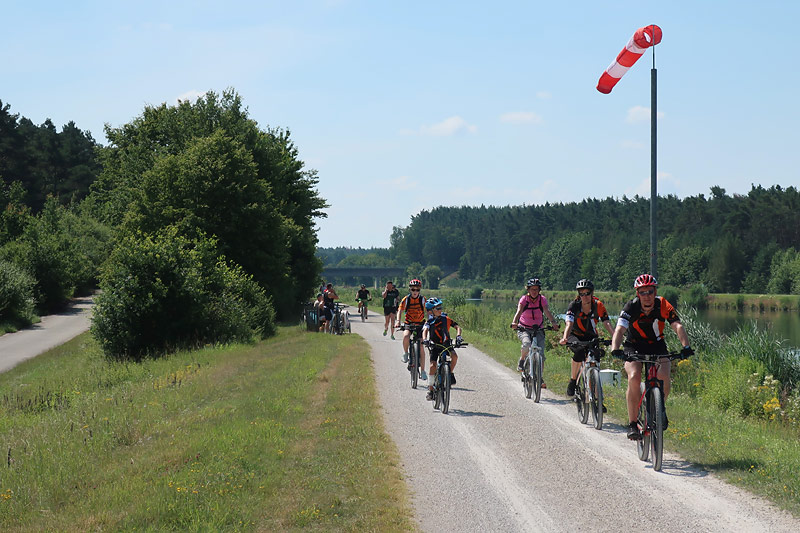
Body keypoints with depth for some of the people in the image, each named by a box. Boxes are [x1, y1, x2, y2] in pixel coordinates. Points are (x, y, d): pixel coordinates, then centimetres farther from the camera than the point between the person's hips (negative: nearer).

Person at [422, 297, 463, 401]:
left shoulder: (446, 319, -7)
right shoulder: (429, 321, -11)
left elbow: (457, 327, -11)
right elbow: (425, 330, -29)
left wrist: (458, 336, -32)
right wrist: (425, 339, -50)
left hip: (446, 344, 1)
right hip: (434, 346, -1)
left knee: (454, 356, -29)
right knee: (433, 366, -15)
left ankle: (451, 374, -4)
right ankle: (431, 390, -4)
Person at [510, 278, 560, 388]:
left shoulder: (542, 299, -5)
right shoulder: (524, 299, -9)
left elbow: (547, 312, -20)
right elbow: (519, 312, -23)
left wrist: (554, 323, -39)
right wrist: (514, 323, -43)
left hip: (538, 330, 2)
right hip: (524, 329, -2)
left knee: (541, 354, -10)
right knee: (527, 344, -33)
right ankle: (521, 361, -4)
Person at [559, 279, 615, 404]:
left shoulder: (598, 305, -16)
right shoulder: (574, 306, -21)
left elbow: (607, 323, -25)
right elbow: (569, 324, -33)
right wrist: (564, 338, -53)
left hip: (591, 336, 2)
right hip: (575, 336, -2)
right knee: (579, 351, -34)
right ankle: (573, 380, -14)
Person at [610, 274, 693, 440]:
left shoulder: (663, 306, -18)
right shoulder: (631, 307, -20)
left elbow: (678, 326, -29)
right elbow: (619, 329, -32)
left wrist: (686, 346, -46)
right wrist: (615, 349, -51)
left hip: (657, 346, 1)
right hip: (634, 347, -1)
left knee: (664, 378, -22)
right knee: (634, 378, -27)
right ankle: (632, 424, -17)